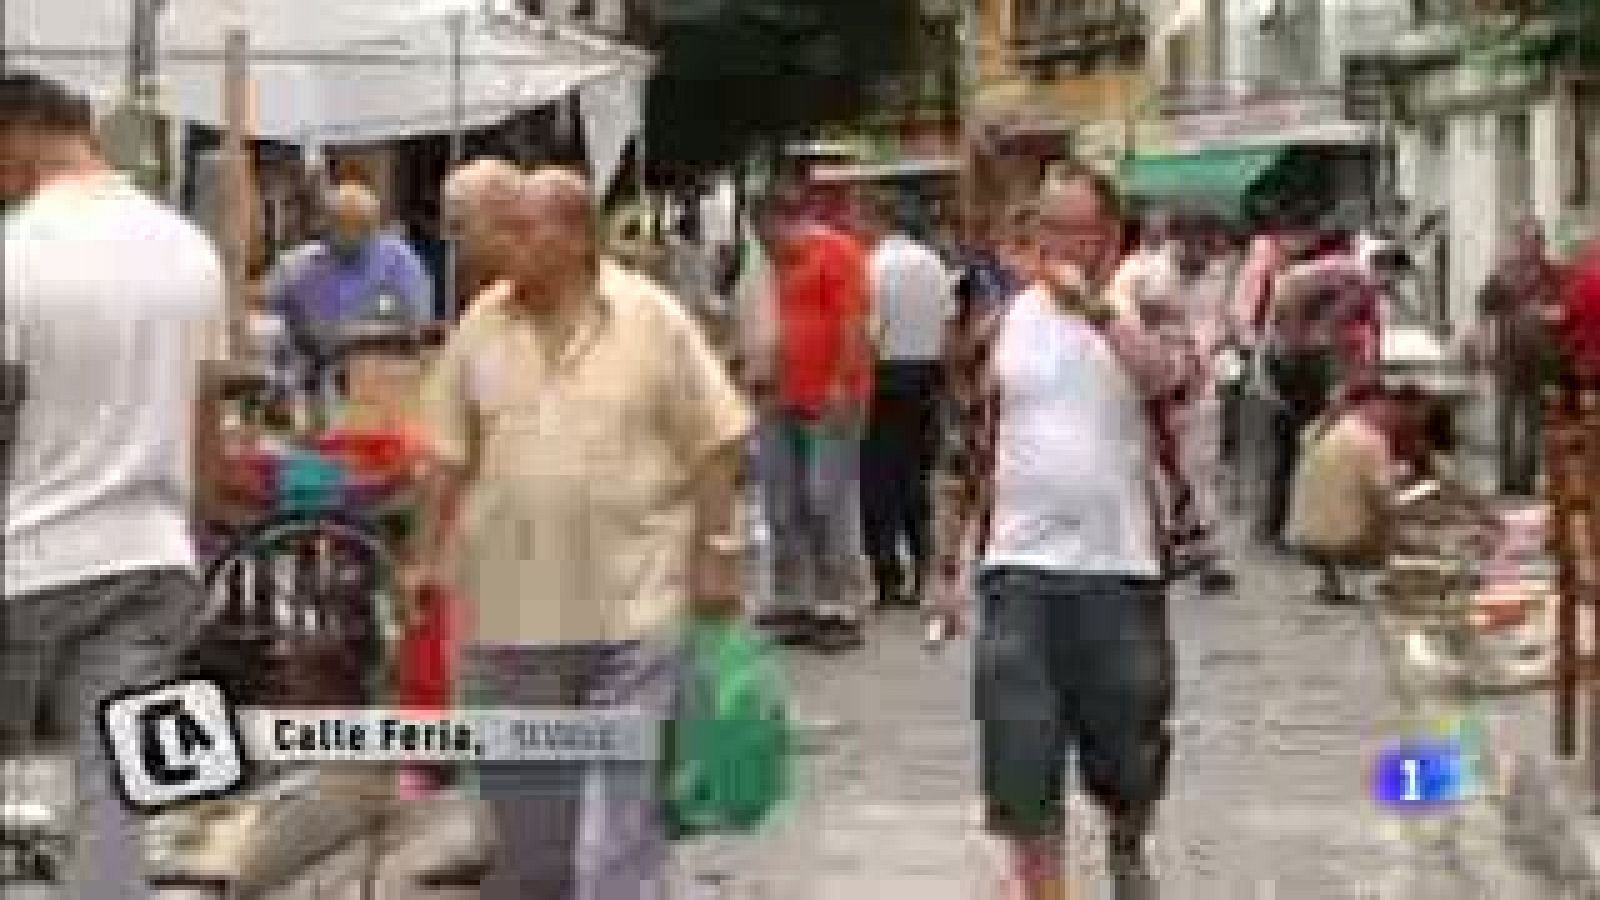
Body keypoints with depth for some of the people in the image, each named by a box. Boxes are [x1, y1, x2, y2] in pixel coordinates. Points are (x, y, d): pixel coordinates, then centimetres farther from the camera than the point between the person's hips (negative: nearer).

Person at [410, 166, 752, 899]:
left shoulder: (653, 319, -4)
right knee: (521, 797, 13)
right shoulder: (482, 324, 5)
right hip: (510, 602, 3)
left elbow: (712, 445, -2)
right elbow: (450, 455, 10)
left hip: (632, 600, -3)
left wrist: (716, 552, -5)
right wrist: (429, 556, 9)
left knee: (623, 798, -2)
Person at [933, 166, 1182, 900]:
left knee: (1129, 761, 13)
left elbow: (1168, 381, -25)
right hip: (1018, 570, 1)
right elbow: (972, 451, 9)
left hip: (1121, 572, -1)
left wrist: (1095, 308, -28)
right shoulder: (1006, 320, 5)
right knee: (1021, 765, -3)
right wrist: (949, 564, 8)